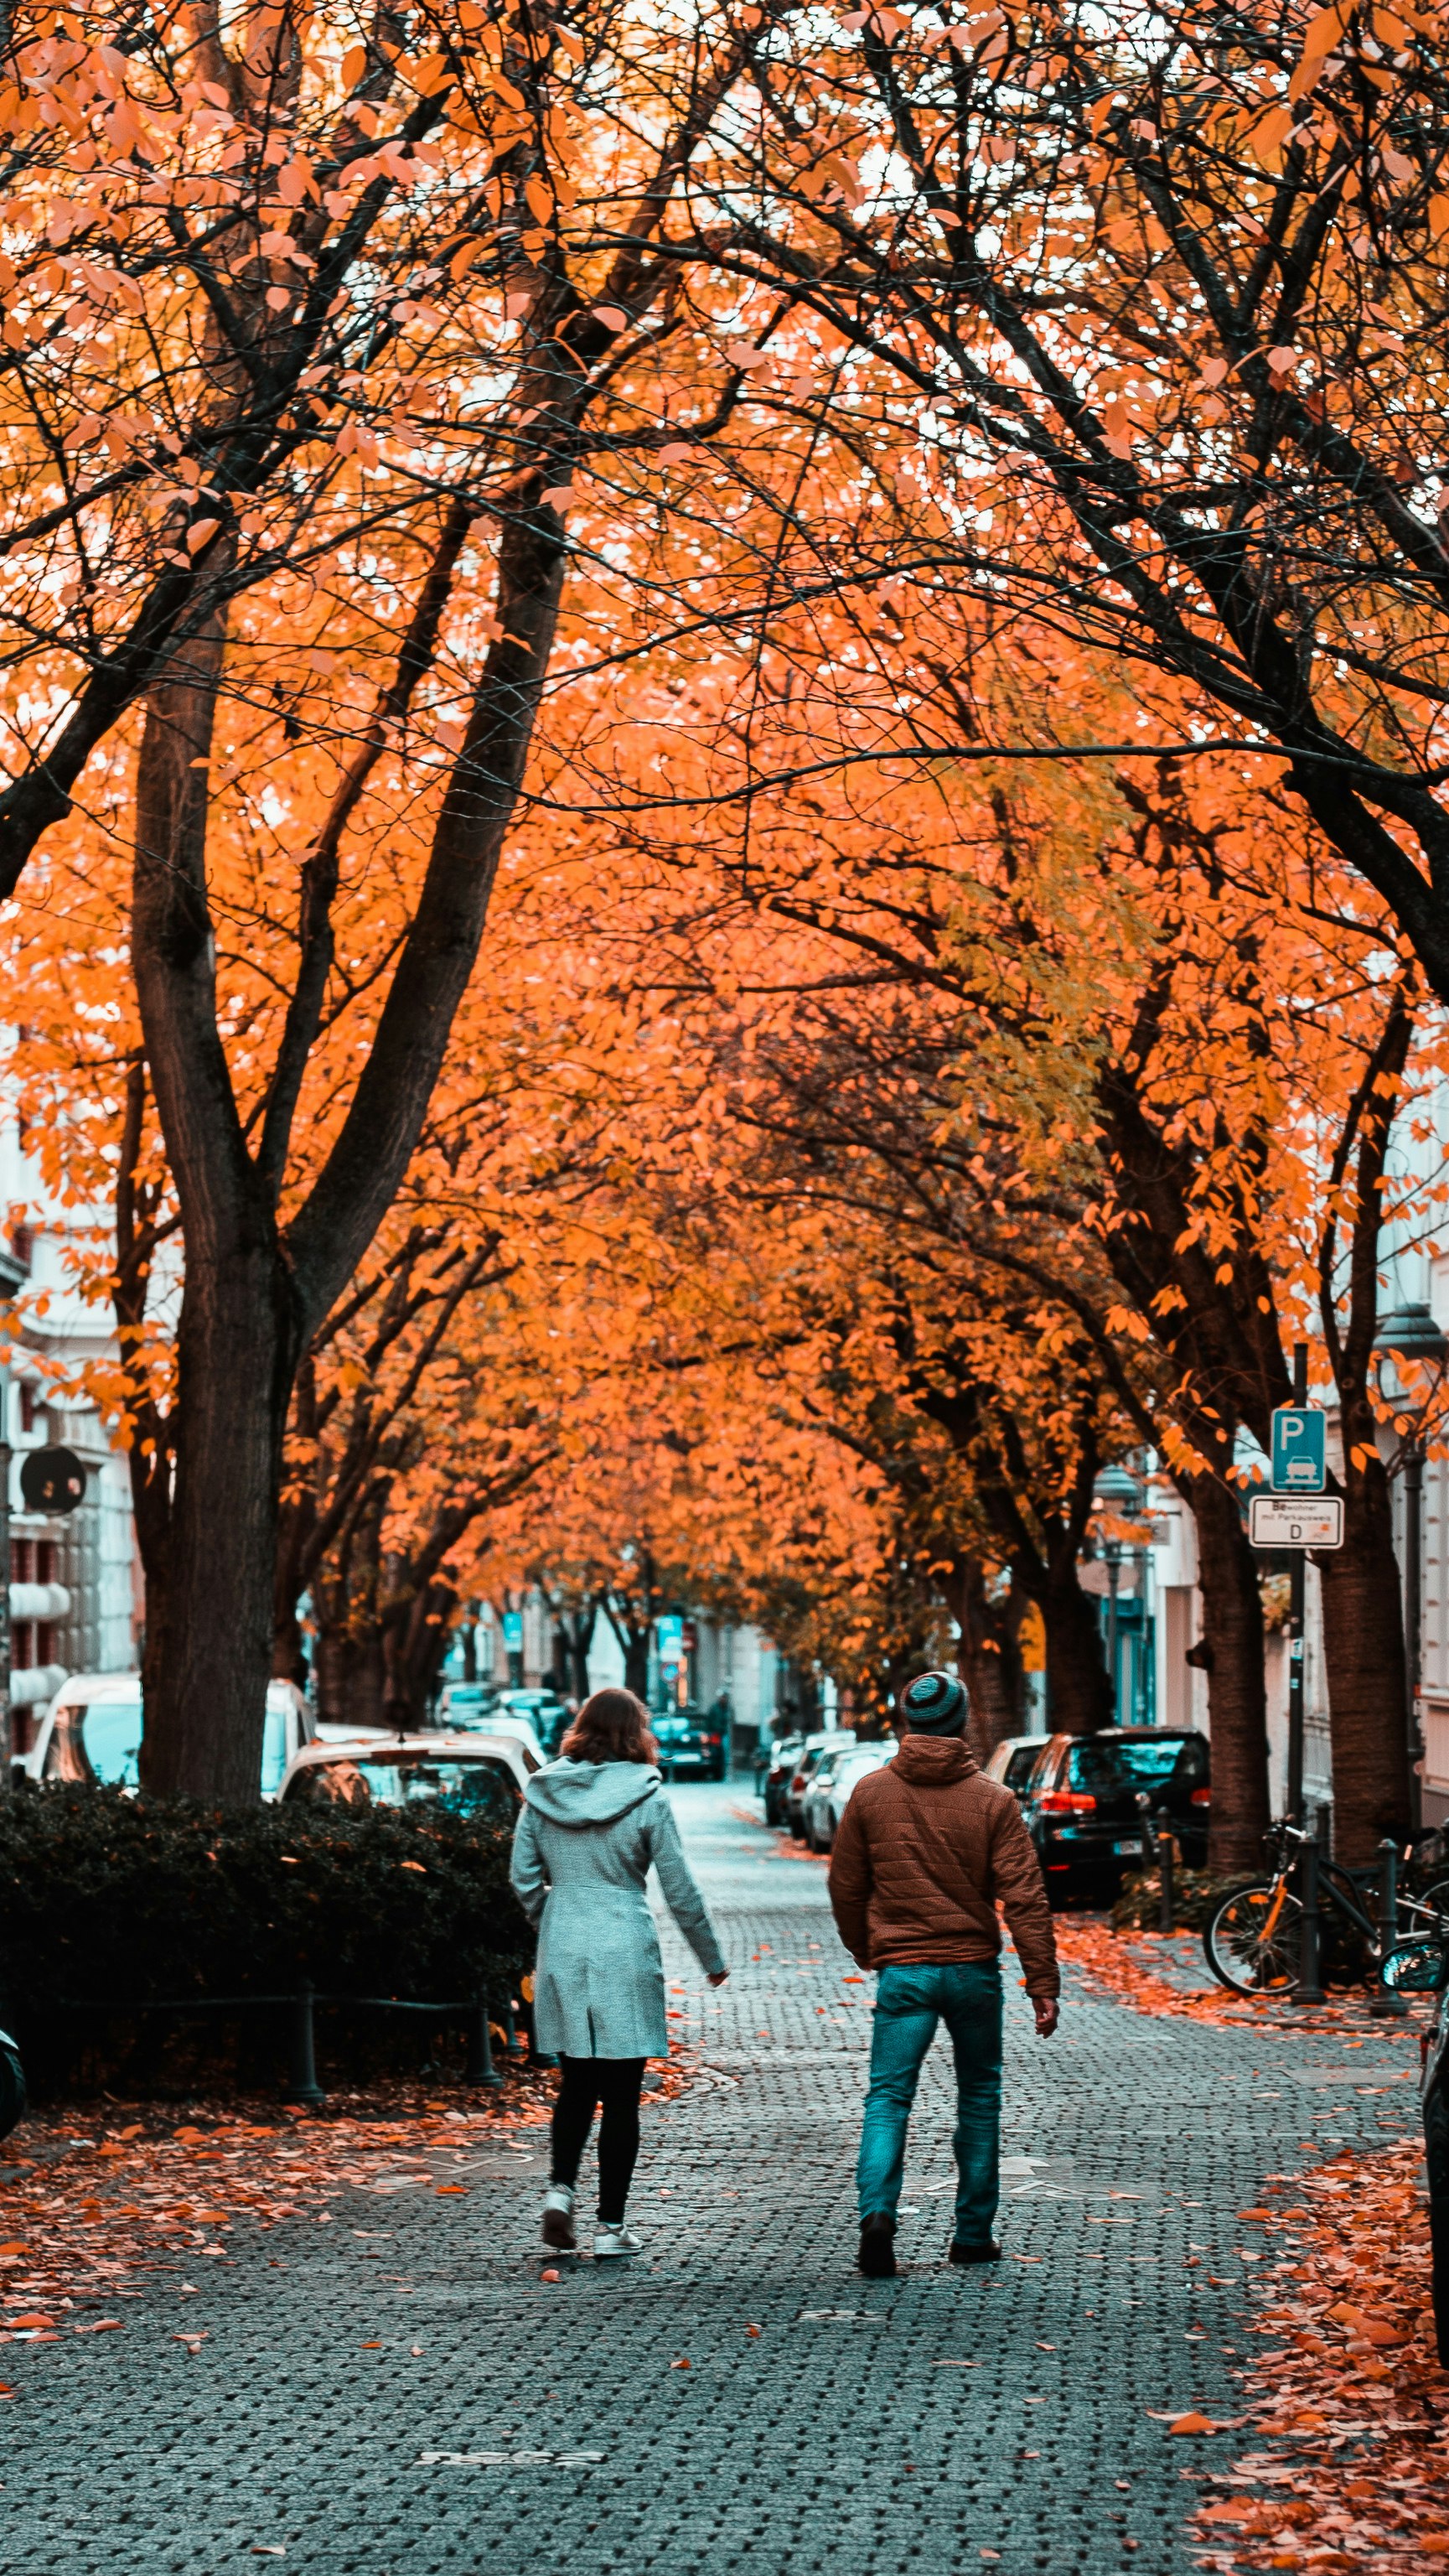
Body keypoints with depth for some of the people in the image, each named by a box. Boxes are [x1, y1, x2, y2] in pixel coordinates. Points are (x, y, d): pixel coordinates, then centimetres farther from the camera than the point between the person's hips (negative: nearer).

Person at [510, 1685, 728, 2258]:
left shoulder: (542, 1793, 3)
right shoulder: (645, 1797, -7)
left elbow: (525, 1879, 5)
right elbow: (680, 1890, -3)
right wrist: (712, 1959, 9)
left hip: (561, 1954, 3)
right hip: (624, 1953, -3)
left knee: (577, 2084, 18)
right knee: (620, 2094, 4)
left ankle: (559, 2189, -1)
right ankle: (610, 2226, 6)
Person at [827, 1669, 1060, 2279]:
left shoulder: (871, 1793, -1)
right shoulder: (992, 1800, -4)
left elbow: (846, 1887, 7)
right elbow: (1025, 1897, -8)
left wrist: (864, 1950, 24)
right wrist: (1043, 1984, -5)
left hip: (901, 1970, 0)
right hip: (974, 1968, 0)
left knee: (888, 2097, 1)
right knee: (979, 2093, 15)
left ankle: (878, 2210, -22)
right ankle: (974, 2232, 18)